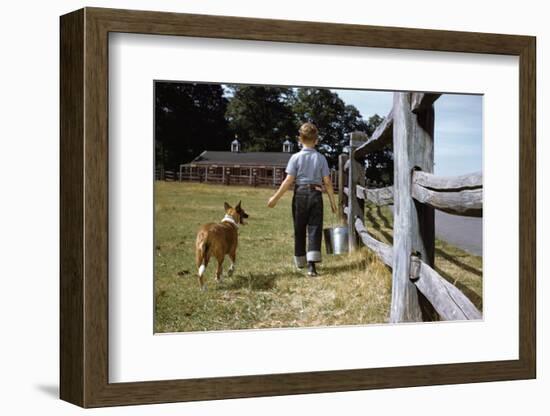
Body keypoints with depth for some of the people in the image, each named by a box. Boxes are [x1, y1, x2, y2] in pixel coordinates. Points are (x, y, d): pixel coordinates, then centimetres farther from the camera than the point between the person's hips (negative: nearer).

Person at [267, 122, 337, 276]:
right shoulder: (321, 158, -1)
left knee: (299, 230, 15)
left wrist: (275, 198, -2)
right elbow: (327, 182, -1)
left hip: (300, 194, 0)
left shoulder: (296, 157, -4)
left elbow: (288, 181, -8)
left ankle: (300, 261, 30)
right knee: (314, 229, -2)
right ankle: (312, 264, -17)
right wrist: (332, 201, 8)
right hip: (316, 195, 0)